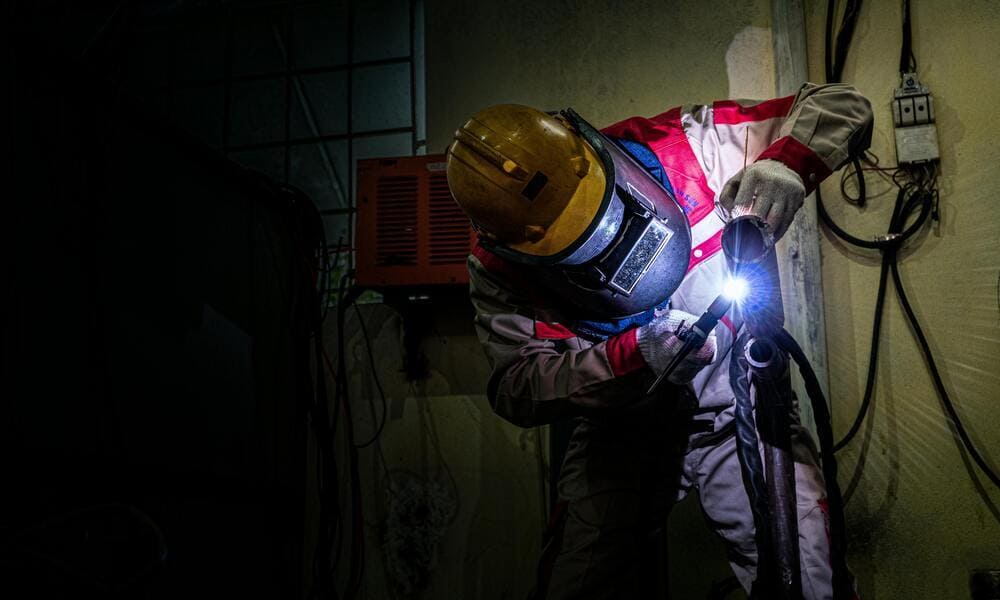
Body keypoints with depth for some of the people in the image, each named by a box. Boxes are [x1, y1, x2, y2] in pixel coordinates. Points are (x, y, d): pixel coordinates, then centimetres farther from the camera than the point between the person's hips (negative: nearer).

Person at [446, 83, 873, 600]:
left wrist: (784, 165, -37)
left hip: (739, 411, -1)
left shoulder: (683, 148, -20)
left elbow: (841, 105, -14)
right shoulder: (500, 267, -16)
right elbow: (516, 390, -19)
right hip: (621, 432, 1)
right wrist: (633, 355, -33)